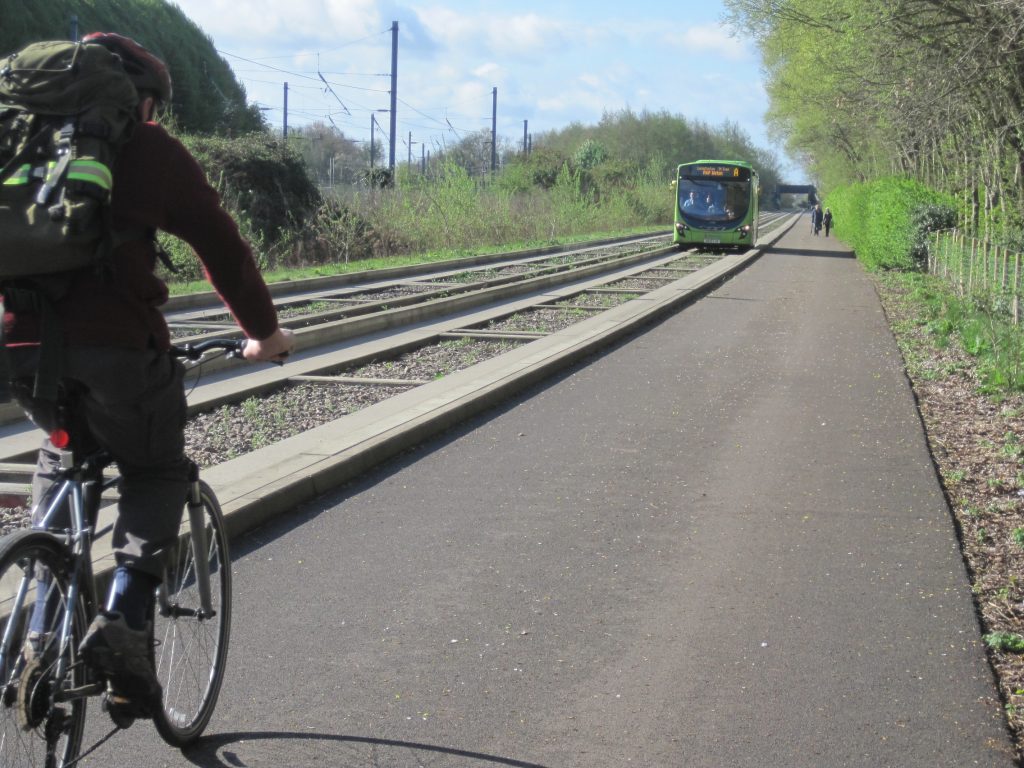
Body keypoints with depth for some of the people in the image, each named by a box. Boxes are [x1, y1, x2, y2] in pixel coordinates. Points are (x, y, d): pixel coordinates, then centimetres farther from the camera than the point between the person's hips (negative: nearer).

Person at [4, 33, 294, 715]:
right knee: (157, 472, 18)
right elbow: (222, 247, 14)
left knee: (61, 460, 29)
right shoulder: (150, 149, 10)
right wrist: (265, 331, 26)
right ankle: (126, 615, -5)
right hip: (114, 339, -4)